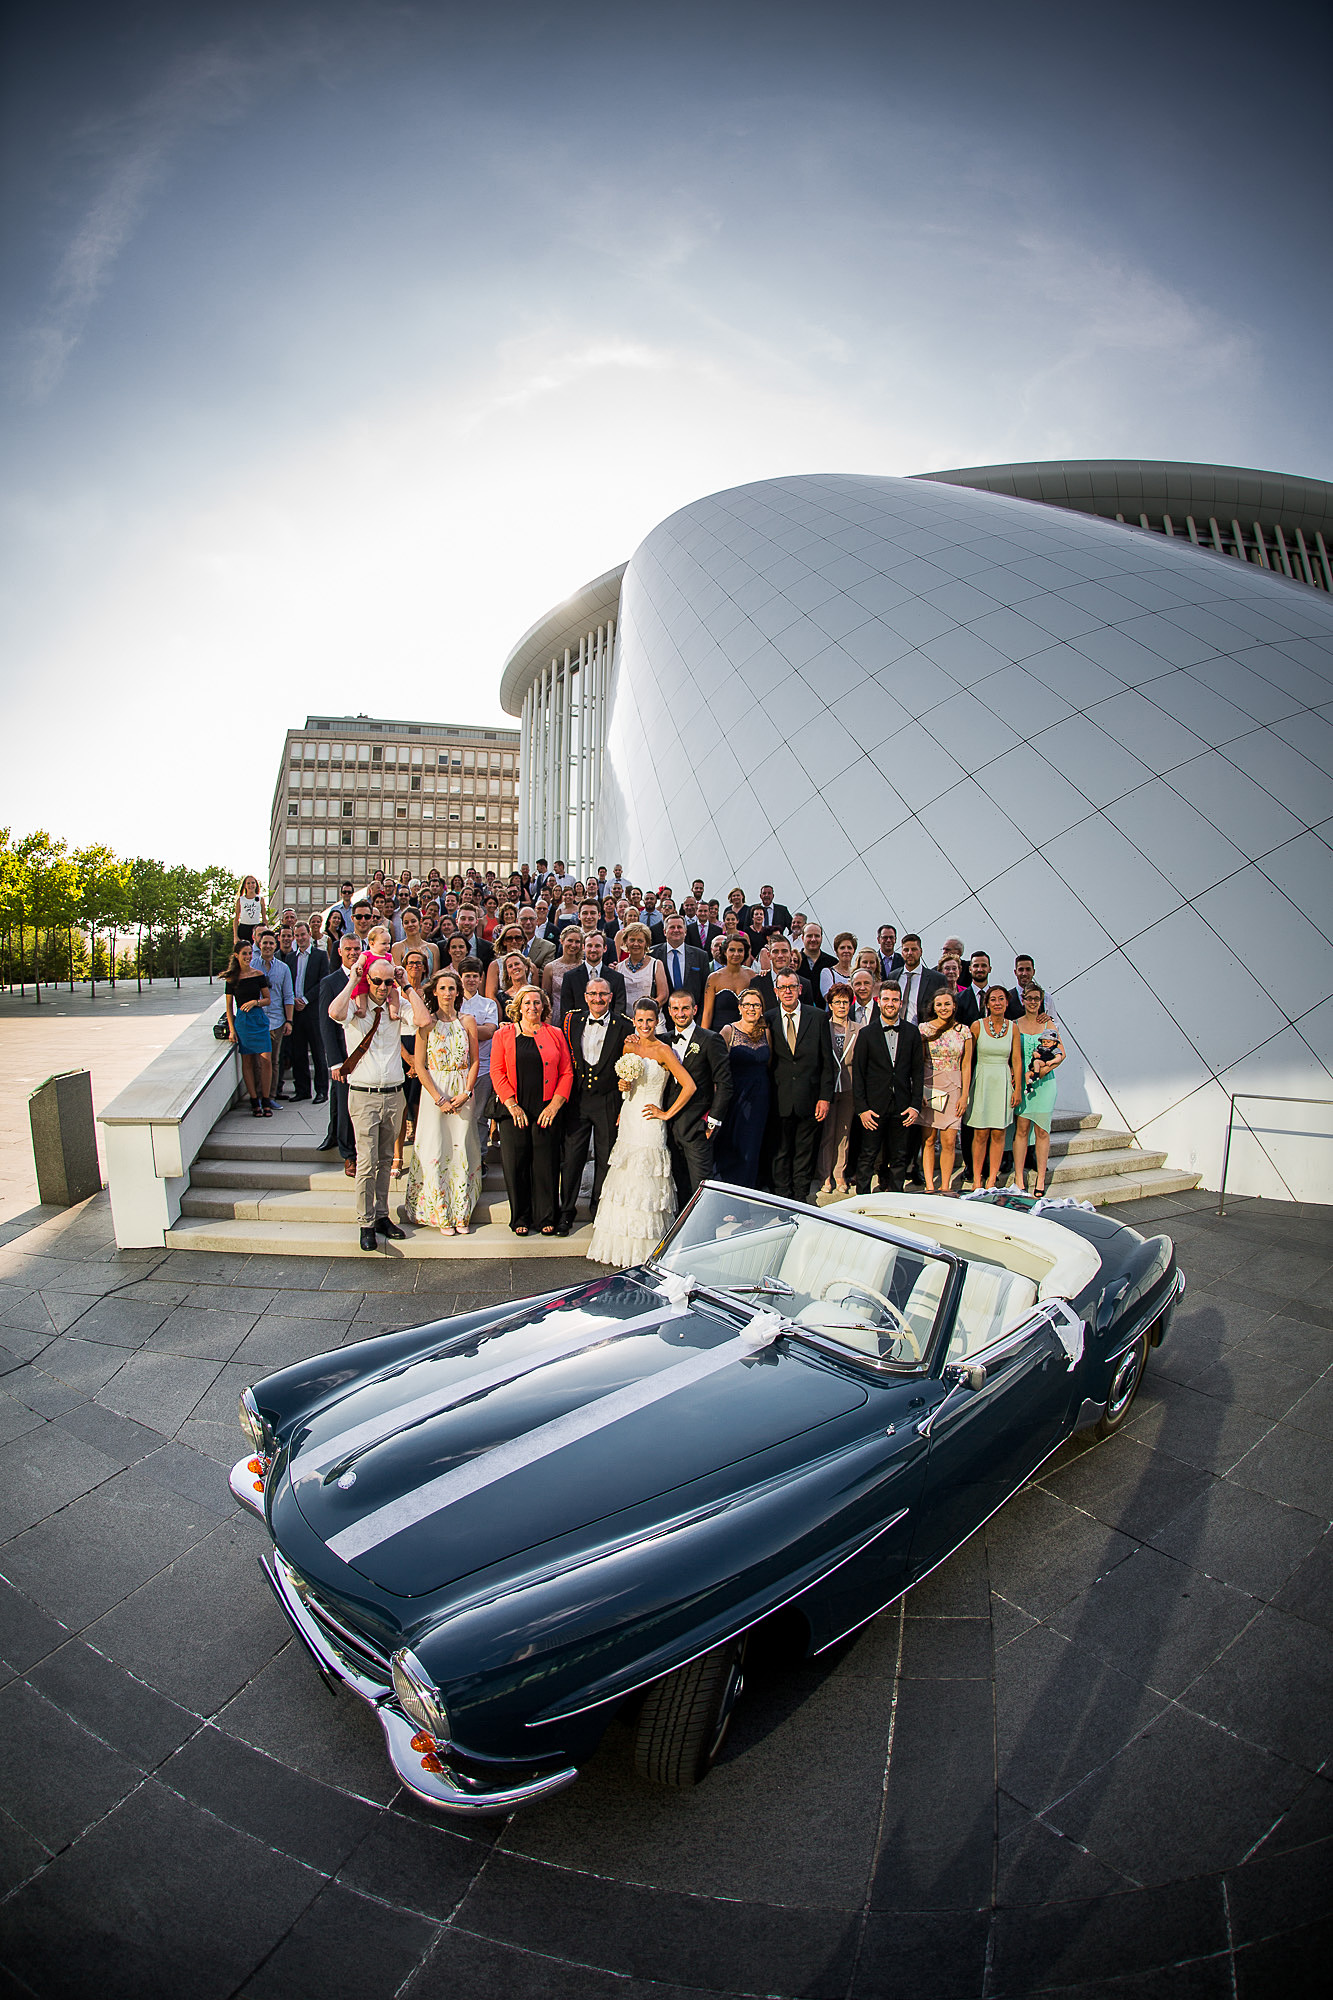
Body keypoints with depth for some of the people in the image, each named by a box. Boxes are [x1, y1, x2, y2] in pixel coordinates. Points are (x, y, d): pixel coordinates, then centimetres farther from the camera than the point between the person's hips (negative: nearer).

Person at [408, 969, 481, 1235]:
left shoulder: (467, 1022, 7)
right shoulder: (427, 1022, 1)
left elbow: (474, 1061, 7)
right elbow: (419, 1065, -2)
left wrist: (465, 1093, -7)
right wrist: (439, 1099, -10)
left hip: (463, 1093, 1)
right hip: (434, 1092, -1)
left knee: (462, 1150, 1)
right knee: (436, 1150, -2)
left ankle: (461, 1214, 9)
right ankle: (441, 1214, 8)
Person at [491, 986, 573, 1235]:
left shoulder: (555, 1034, 8)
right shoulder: (503, 1035, 7)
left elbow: (566, 1073, 4)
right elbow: (497, 1072, 1)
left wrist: (555, 1104, -7)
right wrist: (512, 1105, -9)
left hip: (547, 1110, 0)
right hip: (513, 1111, 0)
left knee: (546, 1163, 2)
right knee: (516, 1164, 3)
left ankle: (546, 1218, 15)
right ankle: (521, 1219, 17)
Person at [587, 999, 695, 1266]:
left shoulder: (663, 1051, -11)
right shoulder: (629, 1047, 9)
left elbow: (689, 1086, -15)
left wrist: (667, 1114, -10)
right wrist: (623, 1085, 2)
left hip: (649, 1124, -7)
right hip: (627, 1121, 7)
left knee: (645, 1185, -4)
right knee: (624, 1181, 9)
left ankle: (647, 1251, 7)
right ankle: (621, 1247, 19)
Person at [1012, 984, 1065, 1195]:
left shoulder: (1048, 1023, 7)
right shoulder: (1015, 1025, 7)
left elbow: (1061, 1054, 2)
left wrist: (1039, 1070, -13)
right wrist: (1021, 1075, -12)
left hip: (1044, 1082, 0)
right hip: (1021, 1081, 0)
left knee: (1042, 1131, 1)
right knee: (1021, 1129, -3)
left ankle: (1041, 1179, 7)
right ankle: (1019, 1177, 1)